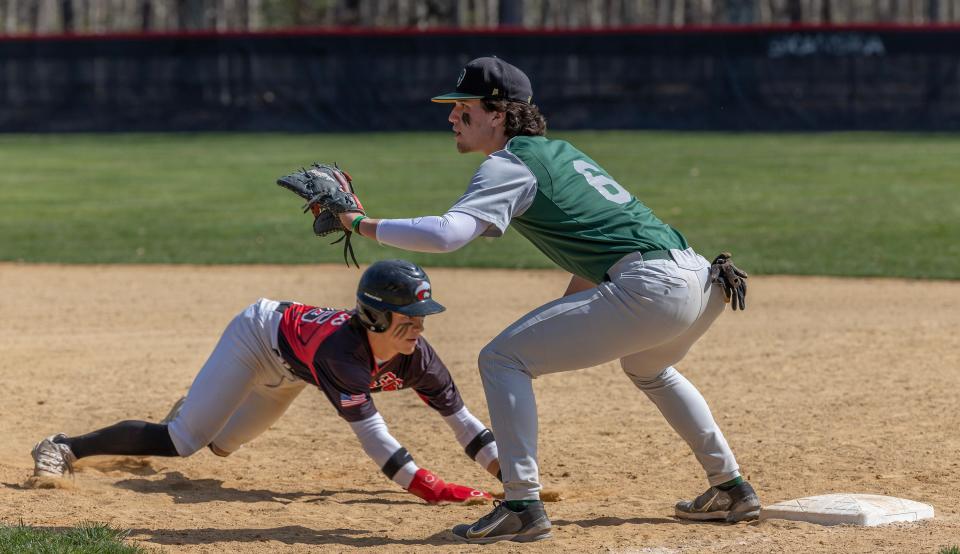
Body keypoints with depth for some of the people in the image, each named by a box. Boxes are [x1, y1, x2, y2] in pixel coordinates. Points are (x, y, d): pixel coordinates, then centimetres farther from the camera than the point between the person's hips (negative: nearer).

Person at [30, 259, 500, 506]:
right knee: (183, 441, -16)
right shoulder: (340, 351, -45)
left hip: (288, 371, 7)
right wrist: (427, 487, -55)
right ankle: (66, 449, -5)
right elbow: (369, 430, -49)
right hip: (258, 336, -7)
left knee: (220, 443, 21)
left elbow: (461, 419, -22)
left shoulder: (414, 356, -27)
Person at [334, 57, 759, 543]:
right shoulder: (558, 151, 25)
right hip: (704, 280, 9)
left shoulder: (508, 165, -2)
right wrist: (565, 321, 29)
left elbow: (446, 234, -17)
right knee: (647, 368, 40)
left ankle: (522, 507, -10)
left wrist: (362, 224, -7)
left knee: (502, 359, -4)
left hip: (650, 288, -9)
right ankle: (731, 489, 40)